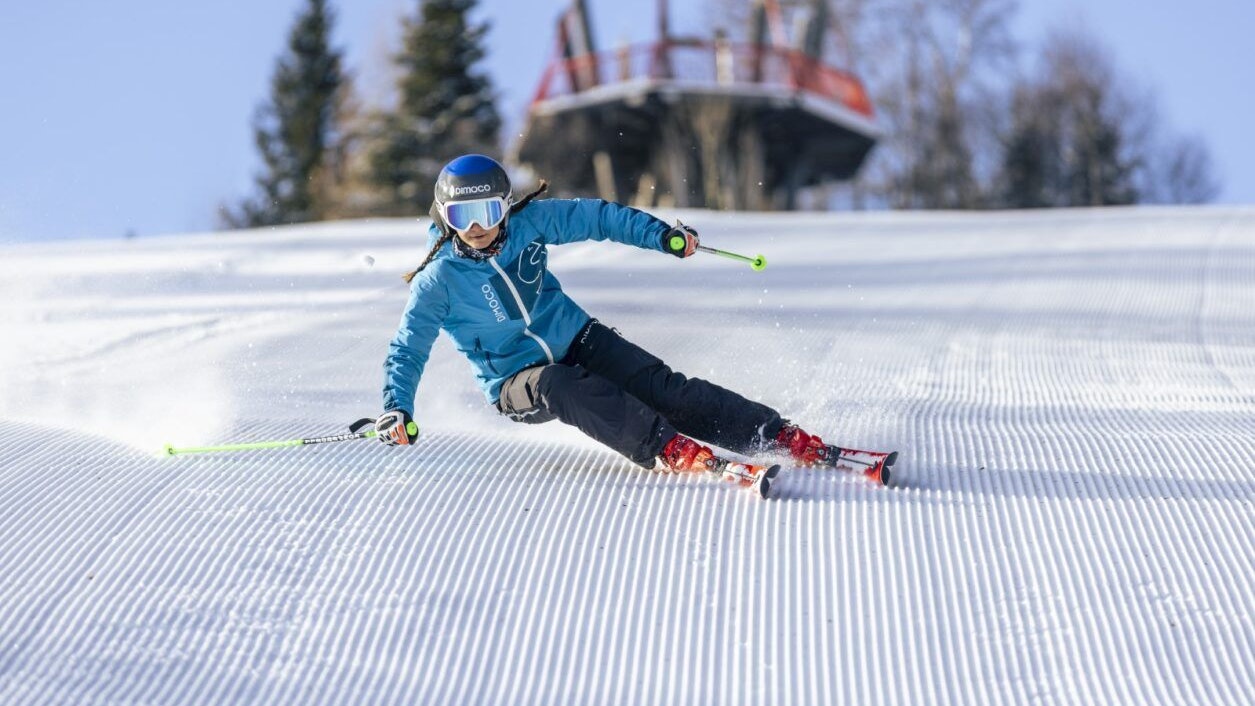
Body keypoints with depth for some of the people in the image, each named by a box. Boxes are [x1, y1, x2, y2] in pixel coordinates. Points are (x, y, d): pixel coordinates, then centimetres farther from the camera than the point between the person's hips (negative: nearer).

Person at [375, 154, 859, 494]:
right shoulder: (438, 281, -14)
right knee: (565, 387, -37)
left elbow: (595, 217, 2)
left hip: (577, 340, 3)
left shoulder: (527, 222, -8)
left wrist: (662, 235, -2)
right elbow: (407, 351, -10)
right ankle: (674, 453, -46)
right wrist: (396, 410, -24)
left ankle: (785, 438, -21)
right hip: (518, 382, -3)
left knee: (661, 386, -17)